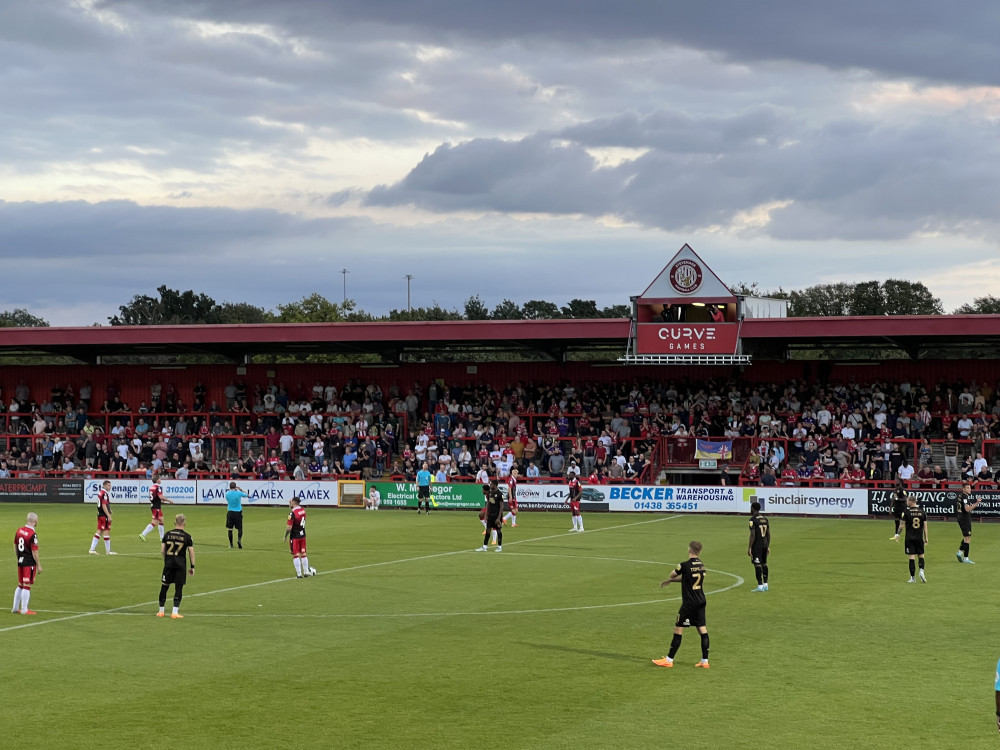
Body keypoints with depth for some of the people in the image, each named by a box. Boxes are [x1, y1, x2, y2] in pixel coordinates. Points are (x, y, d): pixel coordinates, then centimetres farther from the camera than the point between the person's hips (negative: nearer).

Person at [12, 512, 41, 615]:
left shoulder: (19, 531, 4)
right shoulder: (33, 535, -19)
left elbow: (15, 546, 13)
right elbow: (34, 552, -17)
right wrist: (39, 565, -8)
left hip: (20, 562, 7)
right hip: (29, 563, -7)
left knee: (20, 585, 18)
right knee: (27, 586, 0)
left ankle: (15, 608, 23)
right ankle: (24, 610, 4)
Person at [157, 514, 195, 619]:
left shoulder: (167, 534, 4)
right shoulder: (187, 536, -2)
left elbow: (162, 551, 3)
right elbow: (191, 552, -1)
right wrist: (192, 566, 6)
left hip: (168, 563, 2)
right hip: (181, 563, -2)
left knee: (164, 586, 10)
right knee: (179, 587, 3)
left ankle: (161, 611, 16)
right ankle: (175, 612, 0)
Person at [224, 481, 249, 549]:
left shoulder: (227, 494, -4)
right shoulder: (239, 493, -8)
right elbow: (247, 495, 10)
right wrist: (241, 489, 20)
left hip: (230, 512, 1)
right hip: (238, 513, -1)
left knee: (230, 529, 8)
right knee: (239, 528, 5)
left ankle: (231, 544, 7)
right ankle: (239, 539, -22)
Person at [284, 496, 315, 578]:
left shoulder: (292, 514, -21)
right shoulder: (303, 510, 1)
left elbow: (289, 527, -21)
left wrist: (285, 536, -6)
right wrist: (291, 506, 15)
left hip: (294, 537, -7)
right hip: (303, 535, 7)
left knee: (296, 555, 1)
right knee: (303, 554, 14)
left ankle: (299, 574, 1)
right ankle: (306, 572, 19)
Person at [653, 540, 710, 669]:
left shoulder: (685, 565, -16)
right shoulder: (701, 565, 8)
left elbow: (673, 574, 1)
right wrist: (669, 581, 27)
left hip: (689, 603, -7)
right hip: (701, 602, 7)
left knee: (678, 630, 1)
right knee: (703, 630, 7)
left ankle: (669, 660, 7)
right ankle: (705, 661, 8)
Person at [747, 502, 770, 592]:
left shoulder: (752, 520, -12)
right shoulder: (765, 519, 11)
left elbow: (752, 534, -18)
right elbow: (768, 534, 13)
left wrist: (749, 548, -15)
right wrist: (768, 546, 20)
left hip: (756, 545, -7)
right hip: (764, 544, 7)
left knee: (757, 564, -6)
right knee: (764, 564, 13)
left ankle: (760, 586, -9)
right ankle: (765, 584, 17)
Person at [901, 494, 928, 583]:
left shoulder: (906, 512, -7)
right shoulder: (922, 512, 2)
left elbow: (902, 525, -3)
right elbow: (925, 526, 3)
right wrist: (926, 539, 8)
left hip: (909, 538, -2)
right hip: (919, 538, 2)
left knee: (911, 557, -1)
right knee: (921, 555, 14)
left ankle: (912, 577, 0)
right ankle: (921, 570, -8)